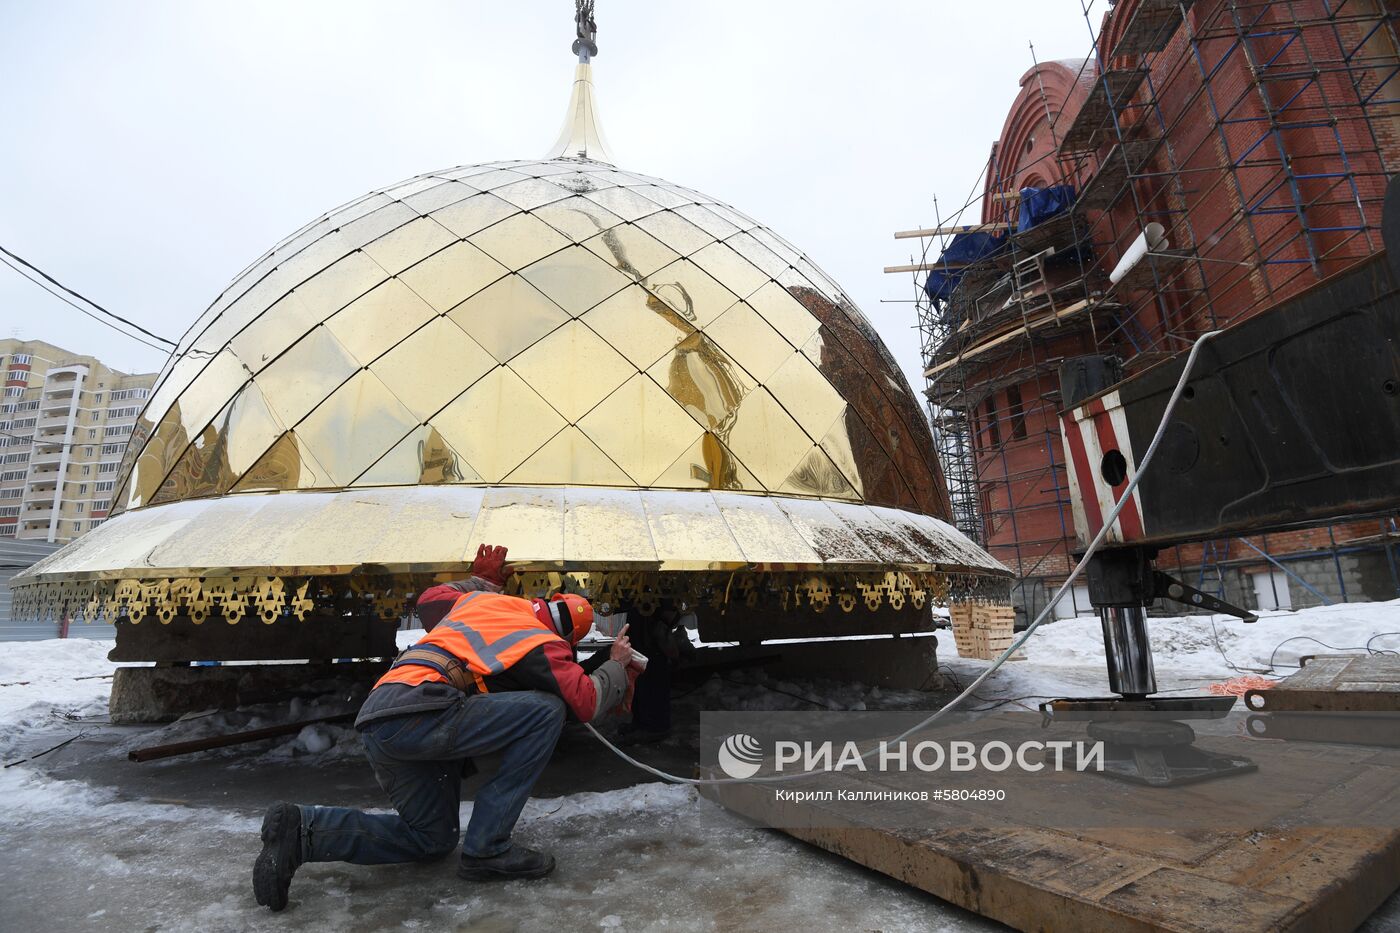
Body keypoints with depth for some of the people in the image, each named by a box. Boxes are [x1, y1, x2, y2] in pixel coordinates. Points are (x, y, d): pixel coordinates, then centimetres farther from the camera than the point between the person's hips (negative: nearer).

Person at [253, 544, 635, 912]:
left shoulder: (480, 599, 20)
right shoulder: (543, 643, 0)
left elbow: (430, 599, 37)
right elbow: (586, 701, -1)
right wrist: (617, 666, 18)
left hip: (377, 720, 9)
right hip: (417, 714, -9)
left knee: (432, 838, 21)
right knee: (547, 711, -8)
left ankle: (301, 830, 10)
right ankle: (487, 848, -4)